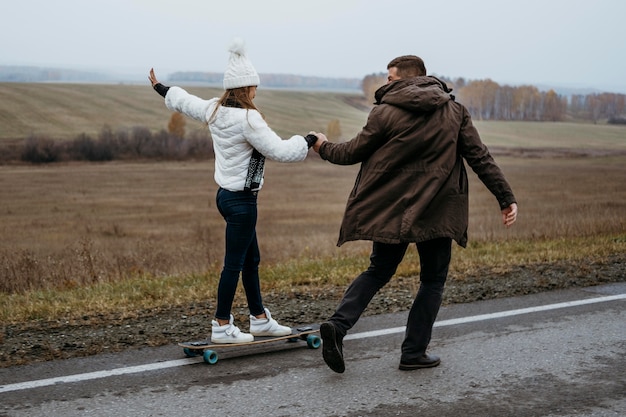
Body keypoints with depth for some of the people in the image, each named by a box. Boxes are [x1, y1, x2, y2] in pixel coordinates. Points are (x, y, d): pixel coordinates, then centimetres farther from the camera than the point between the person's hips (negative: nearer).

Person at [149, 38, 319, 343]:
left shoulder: (214, 110, 5)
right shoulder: (248, 118, -21)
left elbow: (183, 101, 23)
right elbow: (279, 151, -22)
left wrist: (160, 88, 41)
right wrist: (307, 141, -7)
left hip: (226, 193, 10)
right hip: (241, 199, -9)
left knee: (251, 260, 18)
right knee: (234, 263, 0)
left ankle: (259, 319, 28)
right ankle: (222, 327, 9)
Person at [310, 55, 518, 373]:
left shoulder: (385, 112, -4)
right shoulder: (454, 111, 3)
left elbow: (353, 153, 4)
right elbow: (480, 158, -1)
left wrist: (324, 148, 24)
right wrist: (506, 198, 3)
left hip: (390, 209, 0)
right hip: (436, 211, 0)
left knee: (378, 271, 17)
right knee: (433, 280, 15)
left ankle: (338, 324, -1)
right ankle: (413, 352, 12)